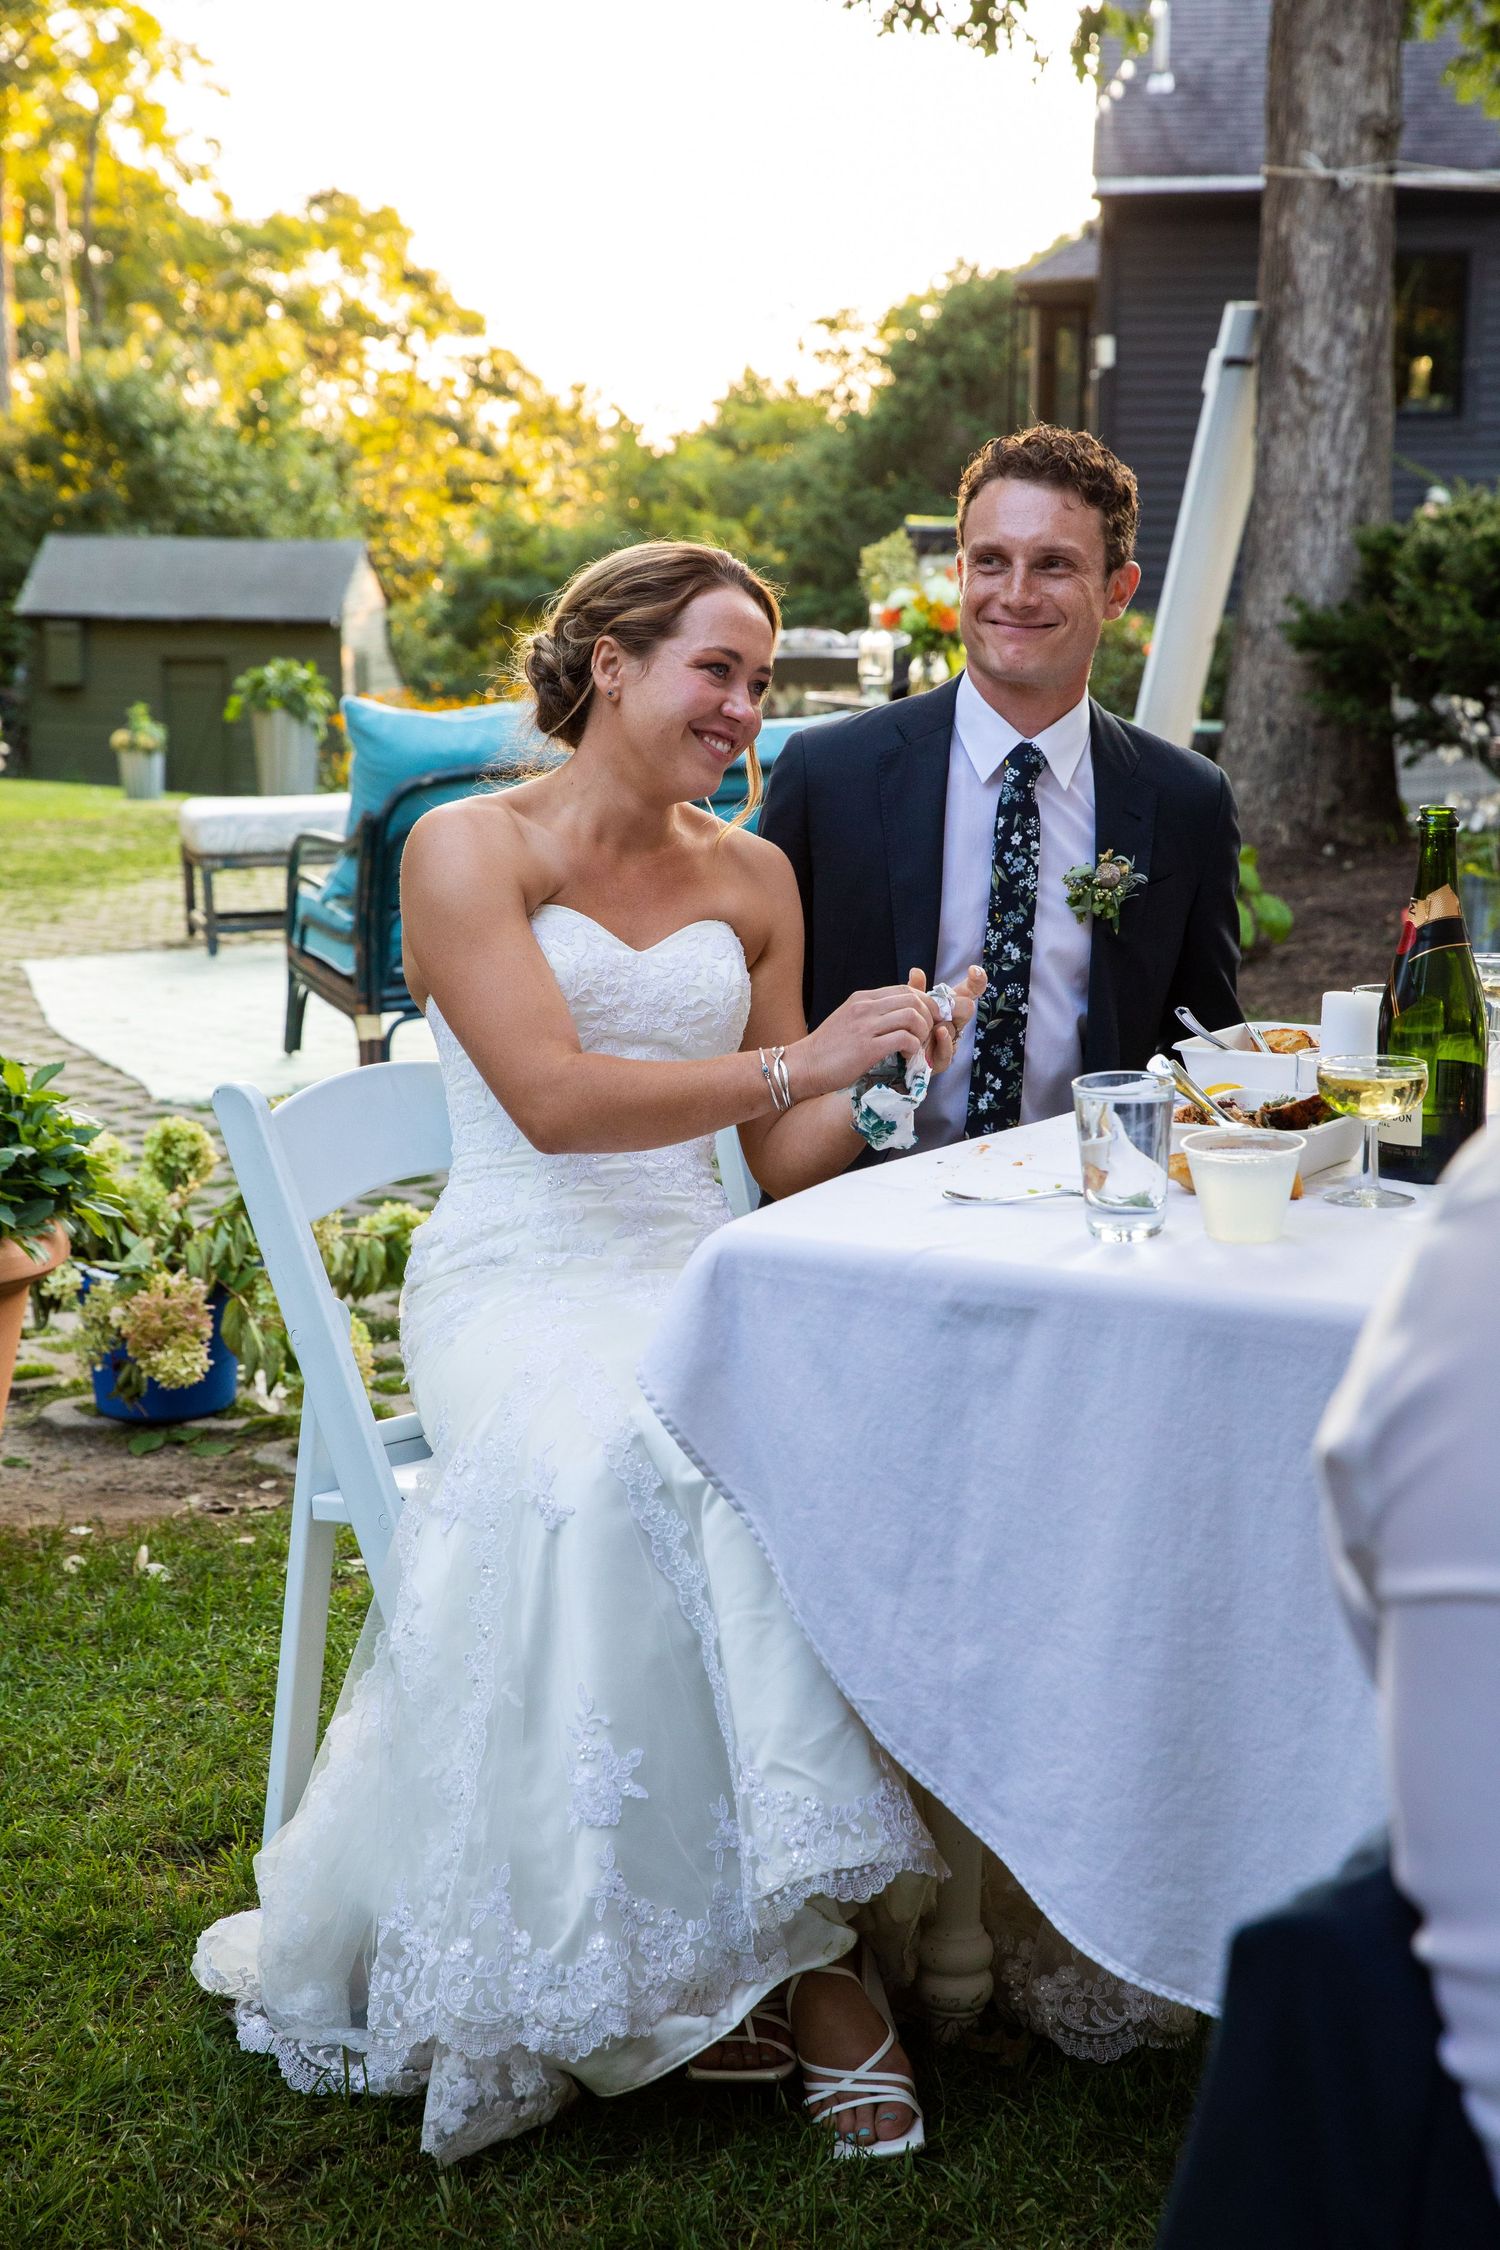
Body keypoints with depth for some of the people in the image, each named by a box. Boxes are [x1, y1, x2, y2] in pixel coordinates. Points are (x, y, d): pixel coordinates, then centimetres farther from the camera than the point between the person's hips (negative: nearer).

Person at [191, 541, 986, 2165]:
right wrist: (798, 1063, -17)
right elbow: (553, 1098, -14)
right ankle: (787, 1954, -23)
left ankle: (792, 1938, -24)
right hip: (518, 1286, -4)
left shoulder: (751, 878, 16)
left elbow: (783, 1165, 15)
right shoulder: (470, 849, 1)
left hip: (689, 1273, 4)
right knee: (608, 1461, -37)